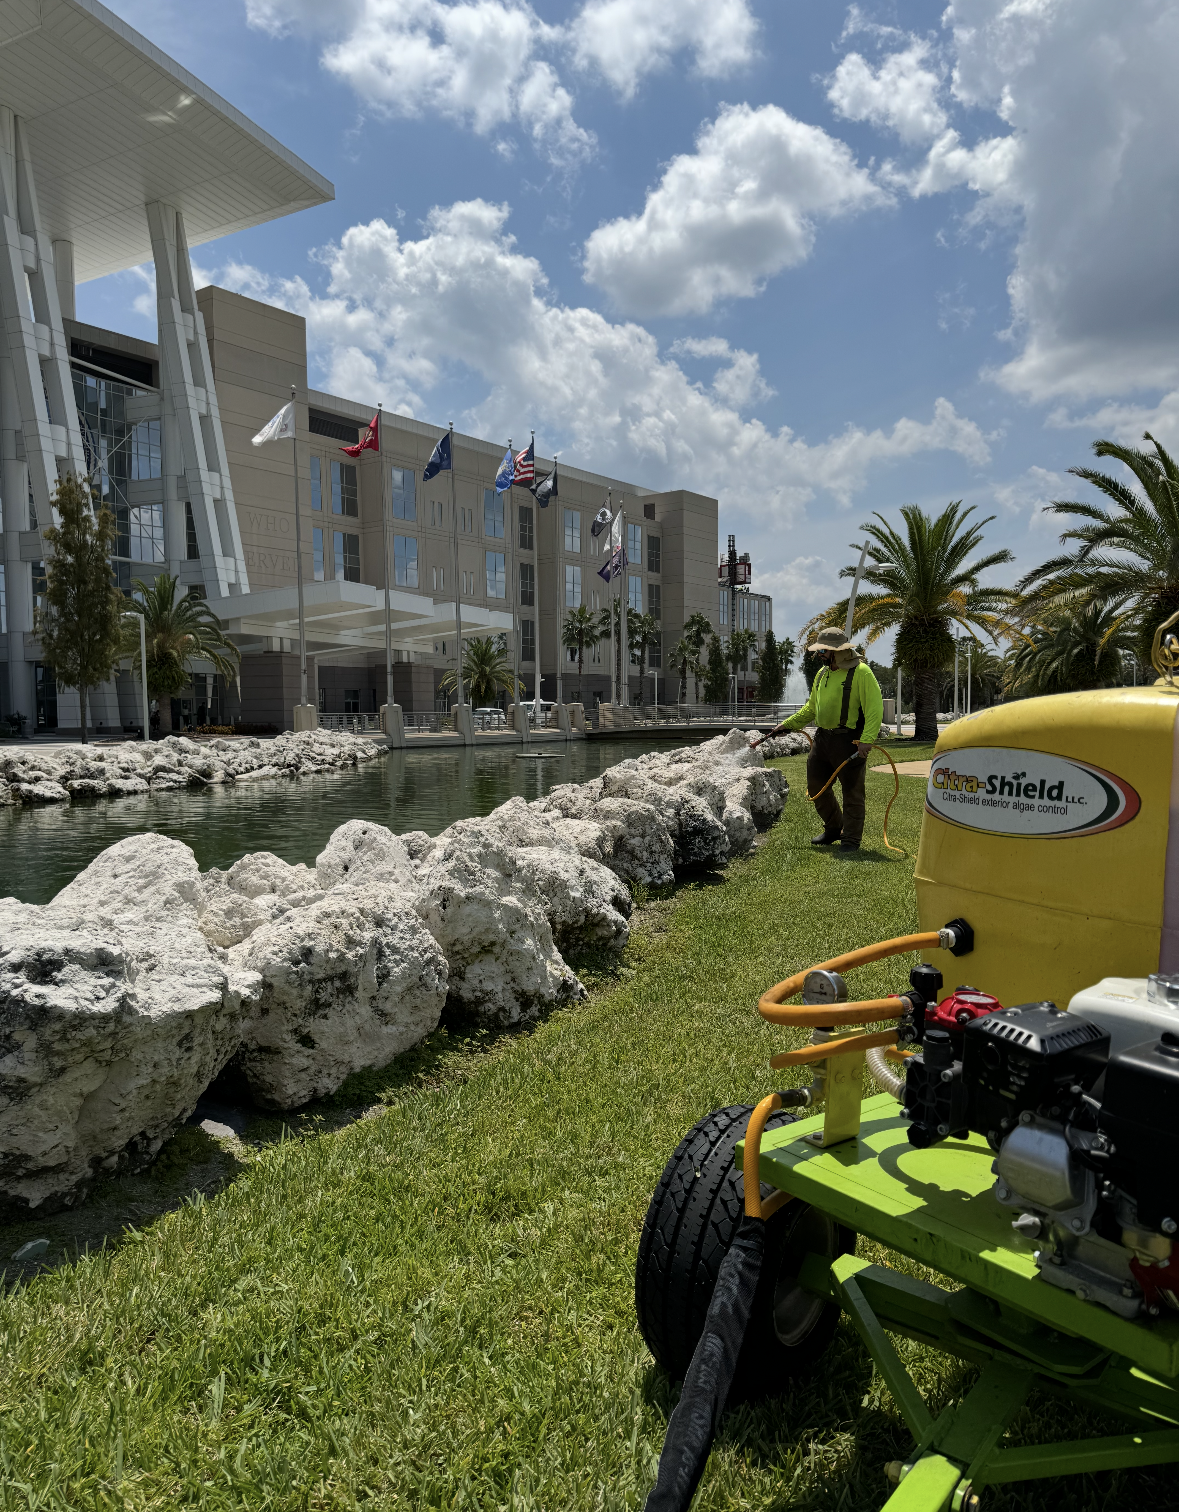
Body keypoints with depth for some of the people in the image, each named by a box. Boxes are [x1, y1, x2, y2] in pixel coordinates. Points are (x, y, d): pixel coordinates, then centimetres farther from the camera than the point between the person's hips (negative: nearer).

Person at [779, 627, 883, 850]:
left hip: (849, 741, -8)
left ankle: (851, 839, 11)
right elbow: (811, 707, 24)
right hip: (823, 738, 8)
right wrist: (789, 724, 16)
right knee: (816, 785, 13)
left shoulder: (861, 672, -12)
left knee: (852, 790, 1)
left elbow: (875, 709, -19)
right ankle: (833, 829, 30)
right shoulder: (822, 673, 13)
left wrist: (866, 740, -28)